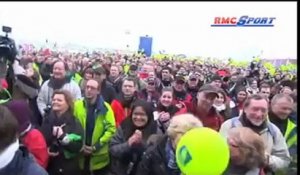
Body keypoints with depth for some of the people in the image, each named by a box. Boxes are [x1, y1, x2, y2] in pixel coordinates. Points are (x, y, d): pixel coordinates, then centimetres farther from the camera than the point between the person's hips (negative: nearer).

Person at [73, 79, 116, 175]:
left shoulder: (105, 107, -7)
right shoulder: (77, 105, 0)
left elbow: (111, 129, -10)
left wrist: (96, 146, -14)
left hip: (99, 156, -1)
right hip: (80, 154, 2)